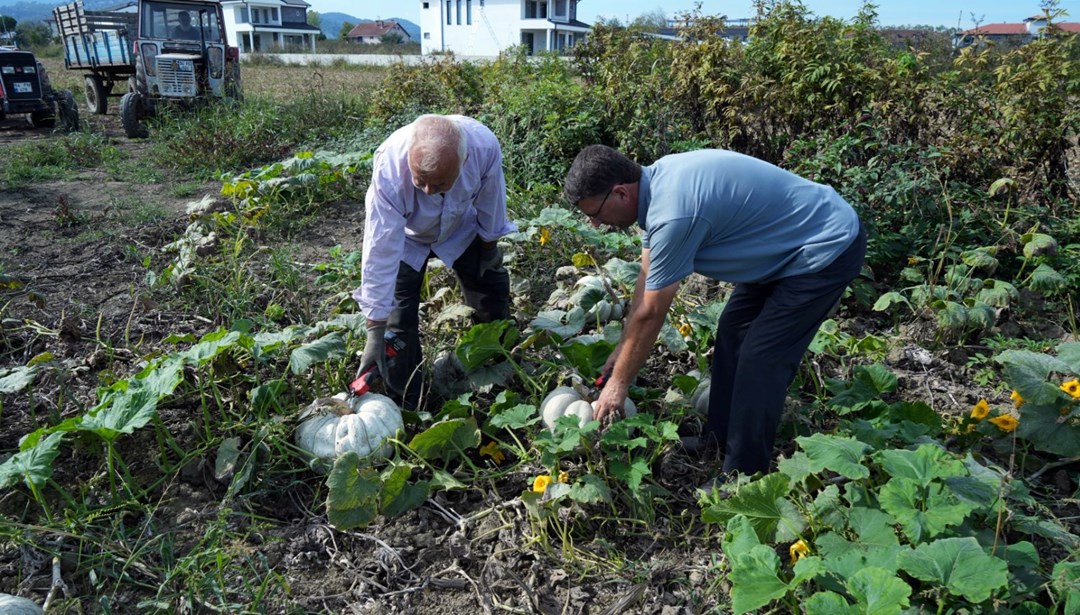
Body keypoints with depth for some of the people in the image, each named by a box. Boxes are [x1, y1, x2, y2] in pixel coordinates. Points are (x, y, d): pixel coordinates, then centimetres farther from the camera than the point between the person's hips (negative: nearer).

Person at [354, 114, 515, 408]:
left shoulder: (485, 145, -38)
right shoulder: (389, 167, -43)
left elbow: (490, 198, -16)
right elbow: (381, 253, -41)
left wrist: (489, 244, 0)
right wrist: (375, 333, -39)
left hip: (462, 227, 3)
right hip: (406, 234, -2)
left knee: (493, 297, 12)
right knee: (399, 319, -9)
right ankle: (404, 407, 10)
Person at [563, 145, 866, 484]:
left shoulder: (672, 214, -31)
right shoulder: (656, 179, -3)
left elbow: (650, 315, -20)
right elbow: (648, 276, 6)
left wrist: (618, 382, -7)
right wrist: (625, 345, 11)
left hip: (827, 250, -10)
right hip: (790, 243, 10)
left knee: (761, 360, -9)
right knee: (732, 331, 14)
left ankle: (742, 478, 5)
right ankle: (719, 439, 26)